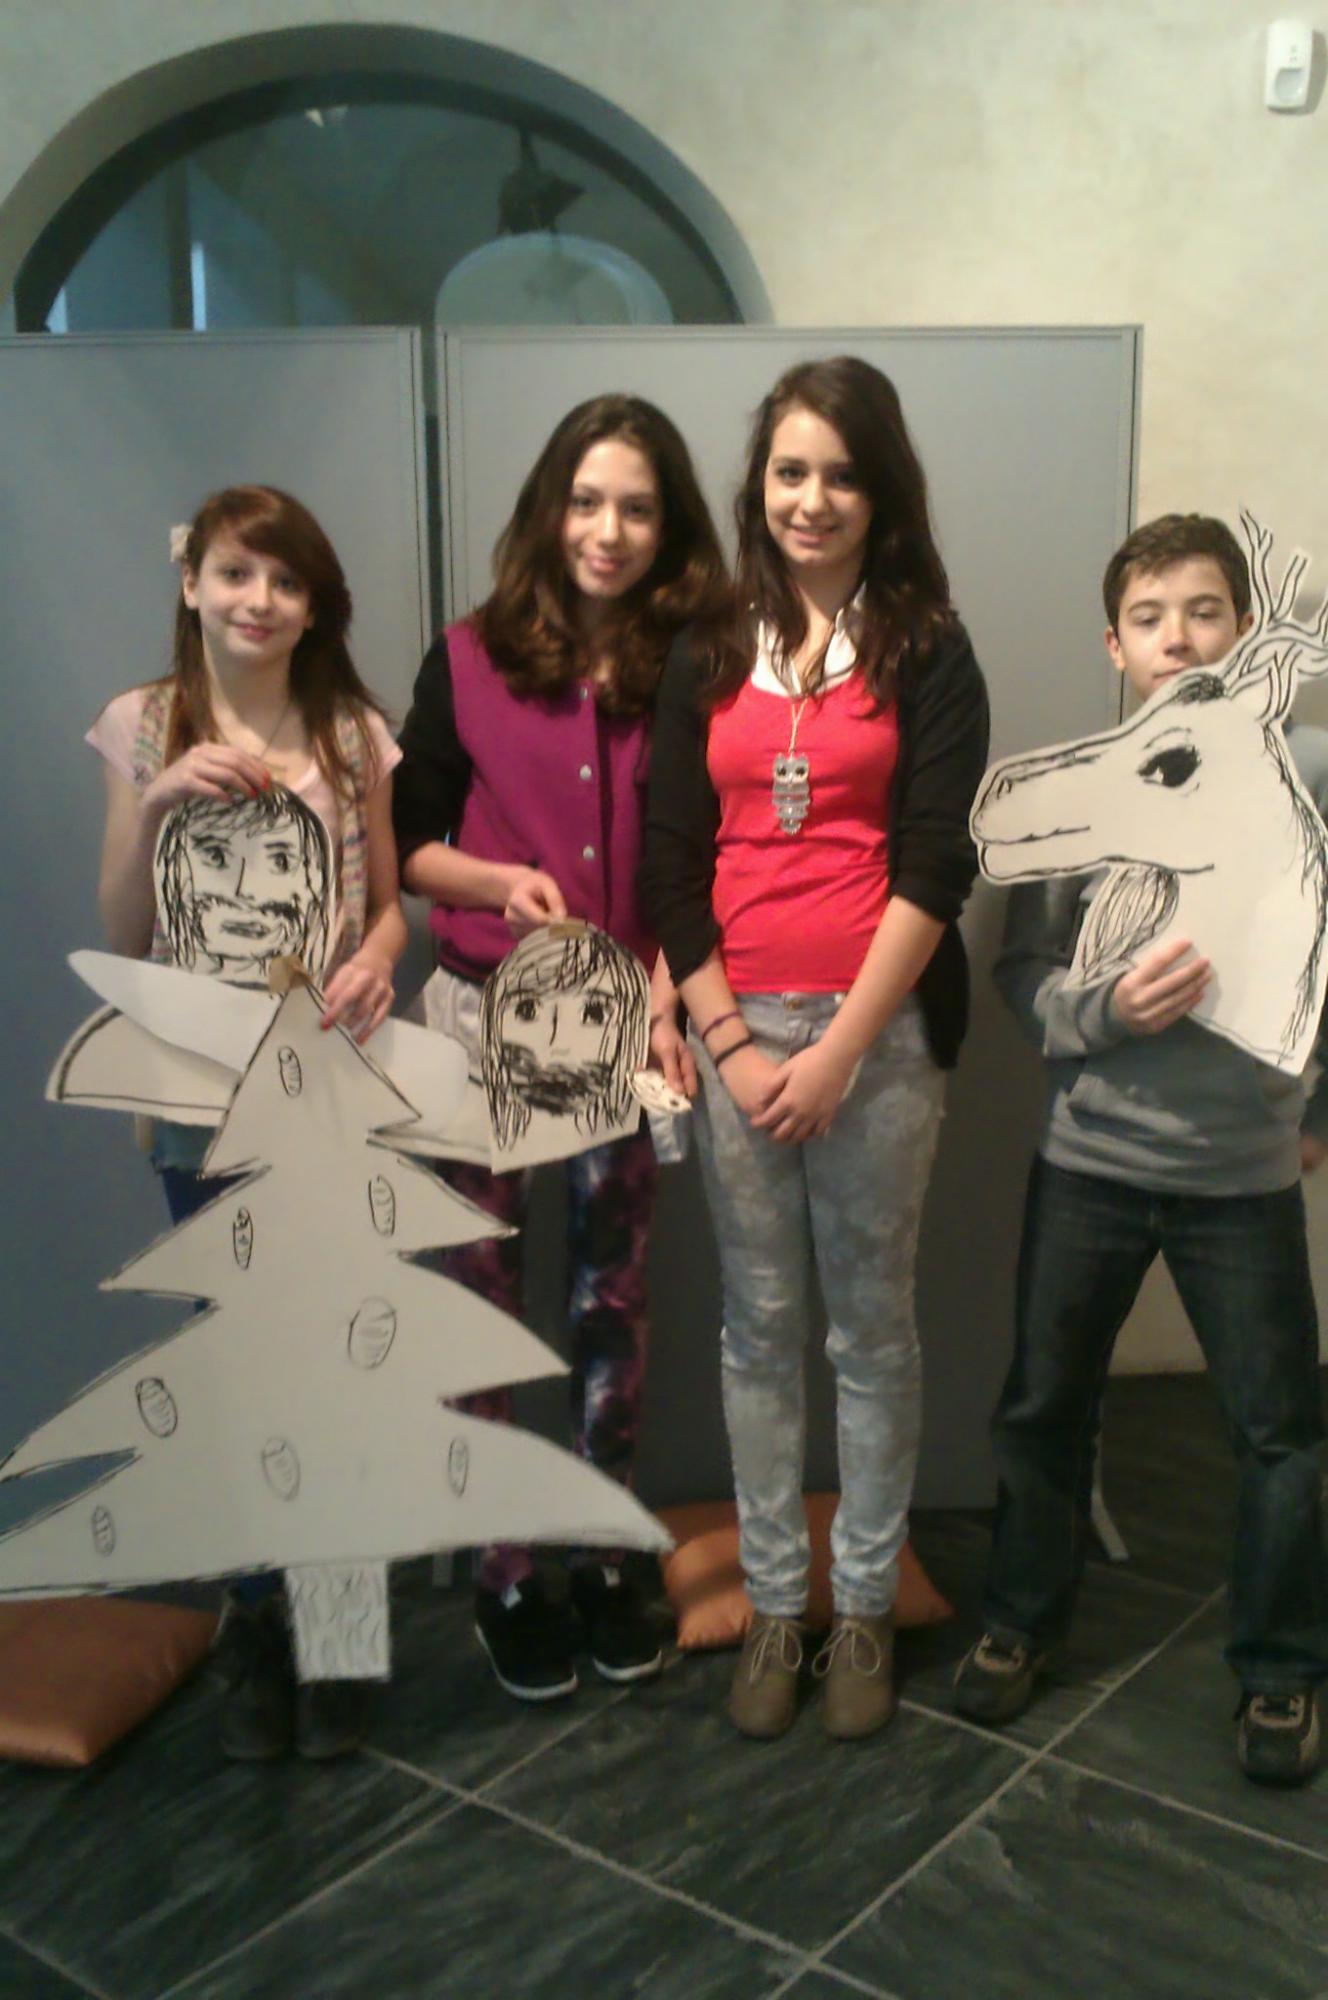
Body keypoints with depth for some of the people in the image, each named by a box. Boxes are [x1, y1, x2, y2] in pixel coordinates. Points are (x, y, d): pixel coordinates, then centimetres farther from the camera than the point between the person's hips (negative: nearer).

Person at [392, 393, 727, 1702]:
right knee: (483, 1301, 8)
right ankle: (503, 1575, 24)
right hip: (485, 1010, 0)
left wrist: (668, 978, -13)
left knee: (612, 1299, 12)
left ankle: (603, 1557, 30)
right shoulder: (467, 660, -3)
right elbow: (404, 846, 2)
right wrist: (499, 882, -16)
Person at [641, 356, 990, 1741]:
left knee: (871, 1329, 7)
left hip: (879, 1029, -2)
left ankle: (864, 1607, 23)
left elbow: (935, 871, -7)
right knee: (758, 1329, 9)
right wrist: (731, 1045, -5)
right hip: (736, 1028, 3)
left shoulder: (928, 657, 1)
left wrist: (838, 1054, -13)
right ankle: (772, 1603, 23)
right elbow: (671, 867, 5)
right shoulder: (708, 660, 9)